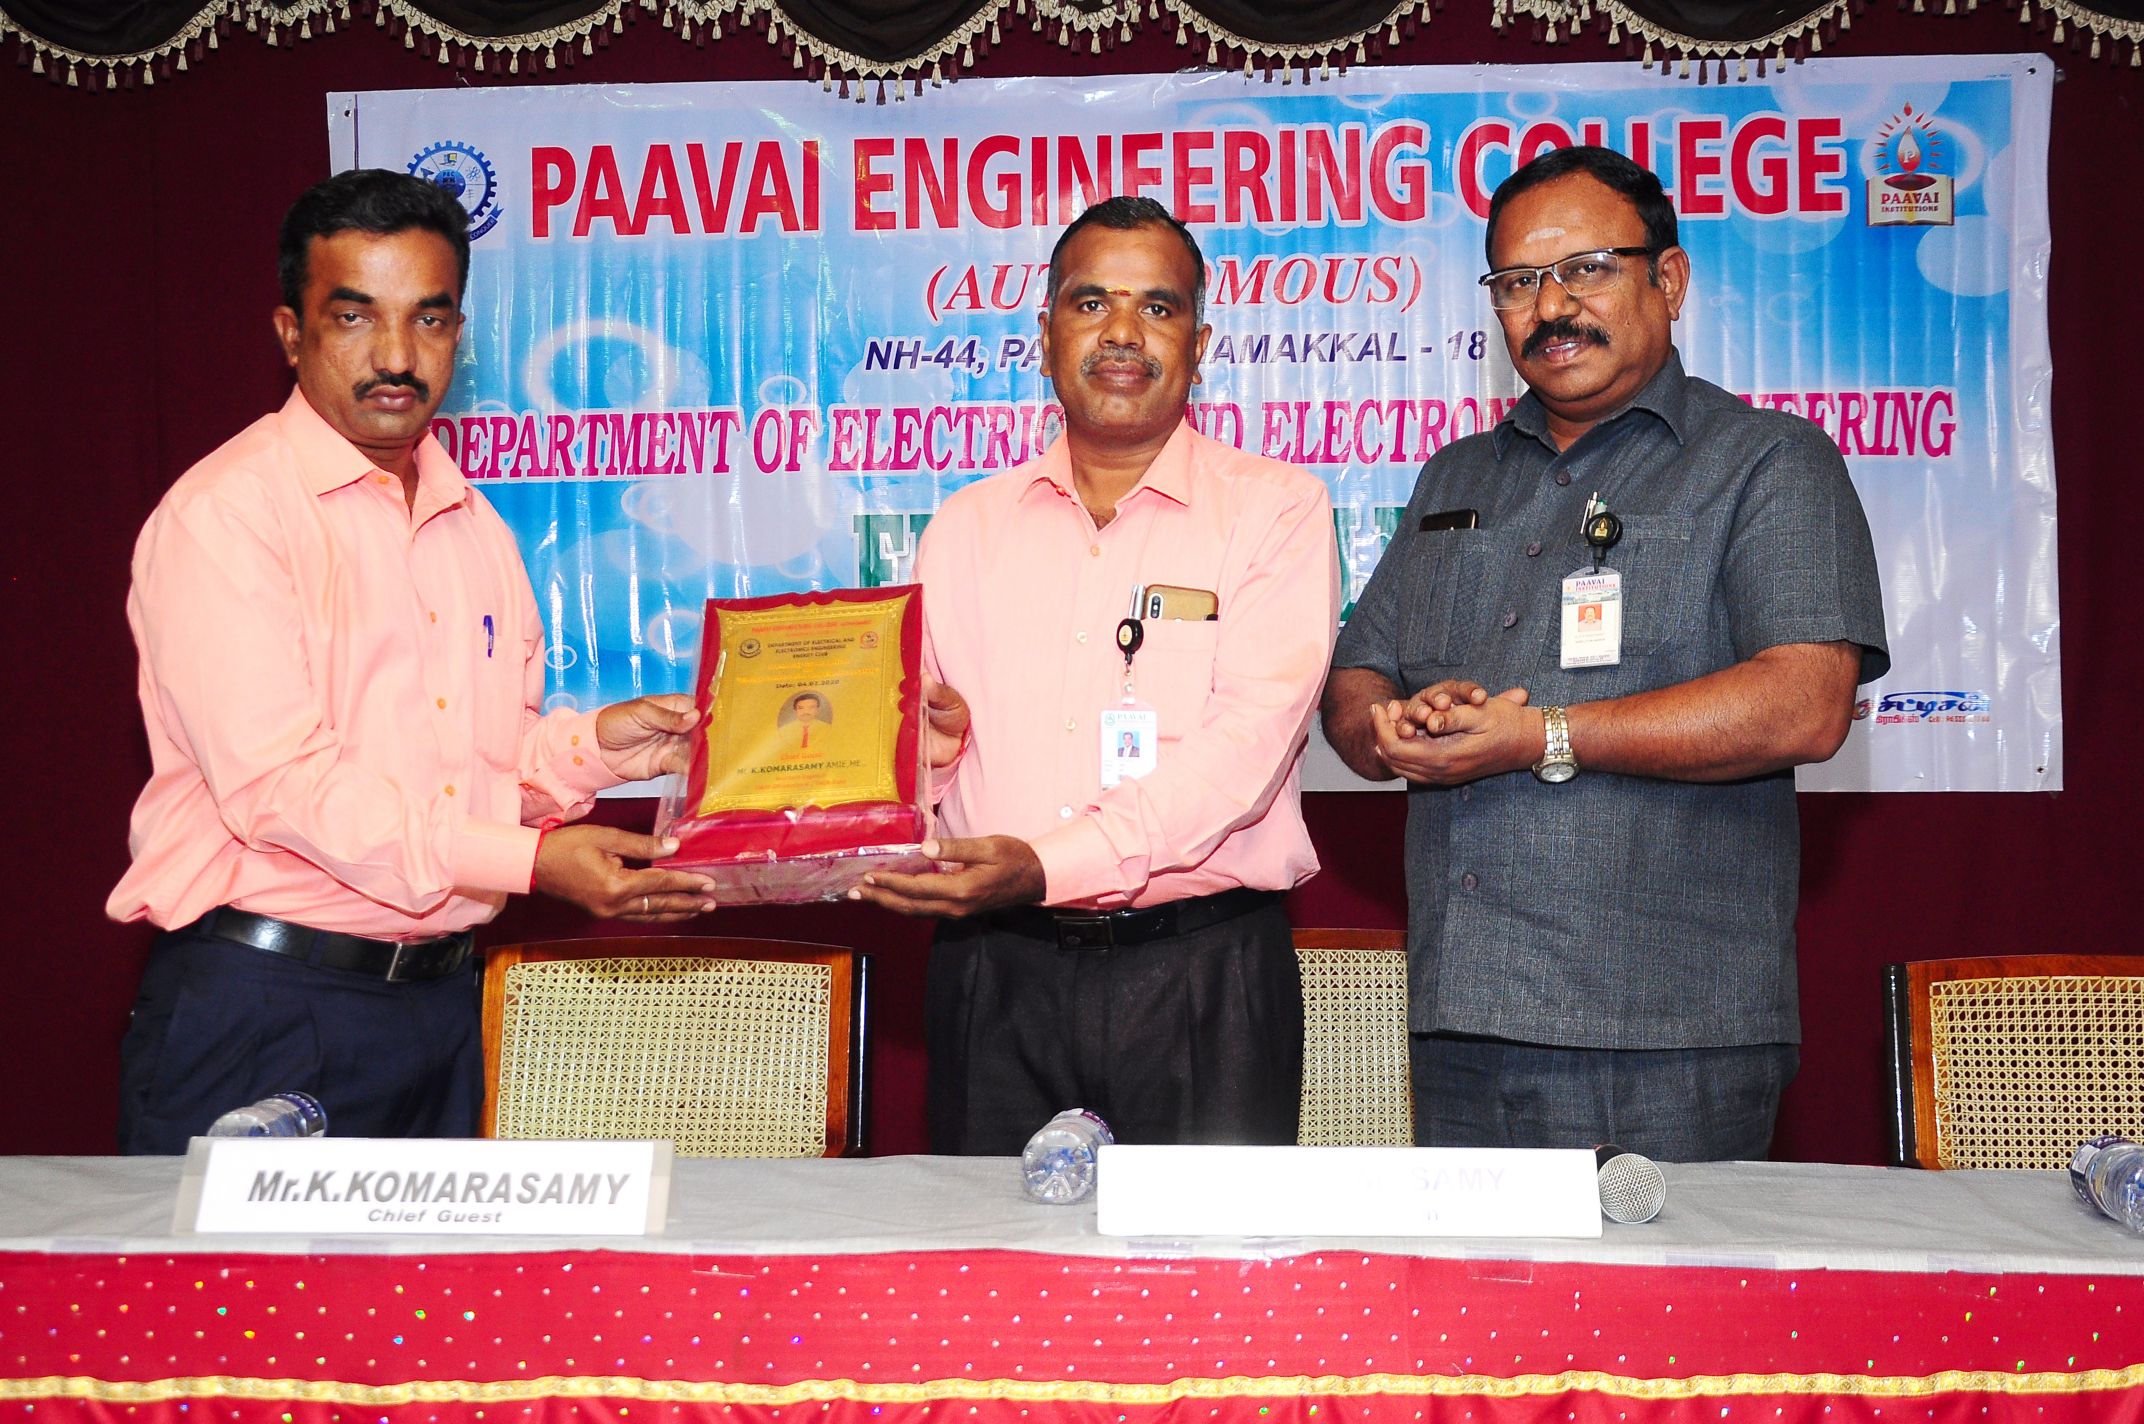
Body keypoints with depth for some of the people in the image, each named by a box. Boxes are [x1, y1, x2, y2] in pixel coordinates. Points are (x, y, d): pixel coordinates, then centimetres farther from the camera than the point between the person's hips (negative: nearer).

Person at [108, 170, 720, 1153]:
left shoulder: (477, 531, 14)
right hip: (261, 1007, -6)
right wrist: (531, 861, -24)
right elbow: (278, 784, -19)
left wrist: (599, 744, -2)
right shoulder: (223, 516, -10)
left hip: (439, 999, 7)